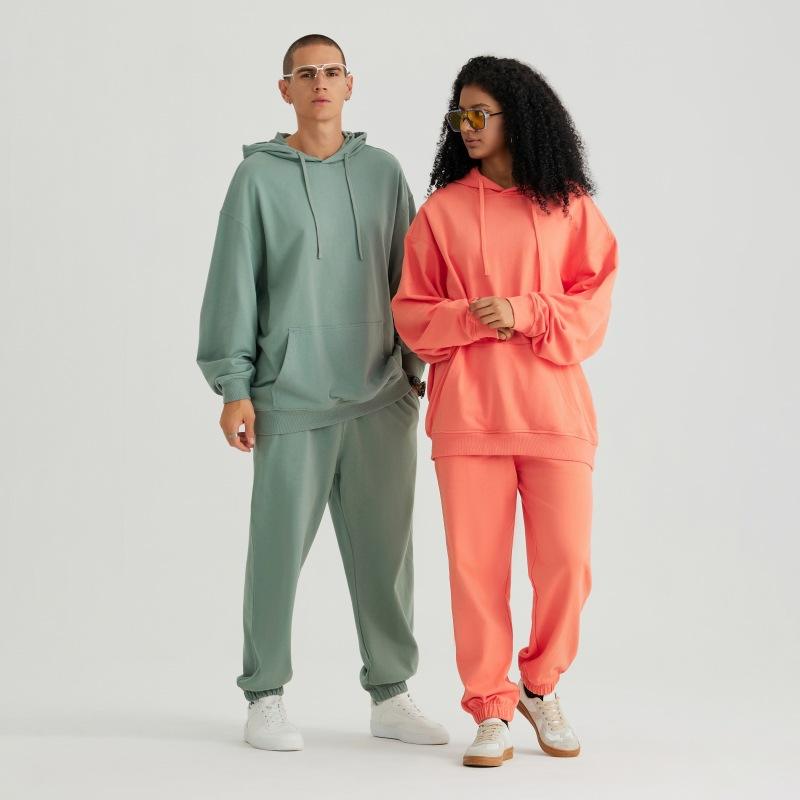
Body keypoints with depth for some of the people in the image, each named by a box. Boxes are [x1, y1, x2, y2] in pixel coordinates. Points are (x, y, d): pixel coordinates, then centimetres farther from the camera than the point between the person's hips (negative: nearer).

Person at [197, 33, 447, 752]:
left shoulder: (382, 172, 10)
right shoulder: (259, 176, 2)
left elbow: (408, 280, 12)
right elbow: (234, 283, 0)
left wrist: (423, 371, 9)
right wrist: (234, 386, -5)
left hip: (381, 399, 3)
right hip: (291, 399, -2)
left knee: (385, 550, 6)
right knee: (280, 548, 0)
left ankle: (391, 694, 17)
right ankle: (265, 696, 13)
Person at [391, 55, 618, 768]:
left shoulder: (570, 206, 8)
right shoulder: (443, 208, 9)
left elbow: (592, 307, 3)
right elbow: (411, 312, 7)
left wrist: (522, 313, -12)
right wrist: (470, 318, -11)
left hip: (554, 409, 0)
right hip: (466, 410, 0)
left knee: (566, 561, -2)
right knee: (476, 563, -1)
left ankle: (541, 686, 23)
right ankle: (491, 711, 11)